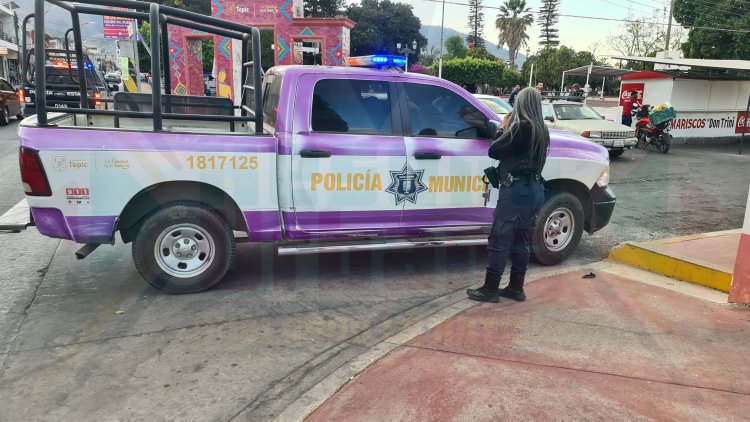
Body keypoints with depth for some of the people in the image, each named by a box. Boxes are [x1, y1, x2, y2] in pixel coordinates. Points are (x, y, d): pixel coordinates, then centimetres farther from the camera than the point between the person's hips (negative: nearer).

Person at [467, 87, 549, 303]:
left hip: (516, 191, -9)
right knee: (520, 242, 14)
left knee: (499, 241, -2)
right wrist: (509, 130, 11)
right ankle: (516, 288, 21)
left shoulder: (522, 127, -14)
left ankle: (490, 289, 4)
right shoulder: (542, 131, 12)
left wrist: (503, 128, 3)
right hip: (534, 190, 9)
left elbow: (493, 151, -10)